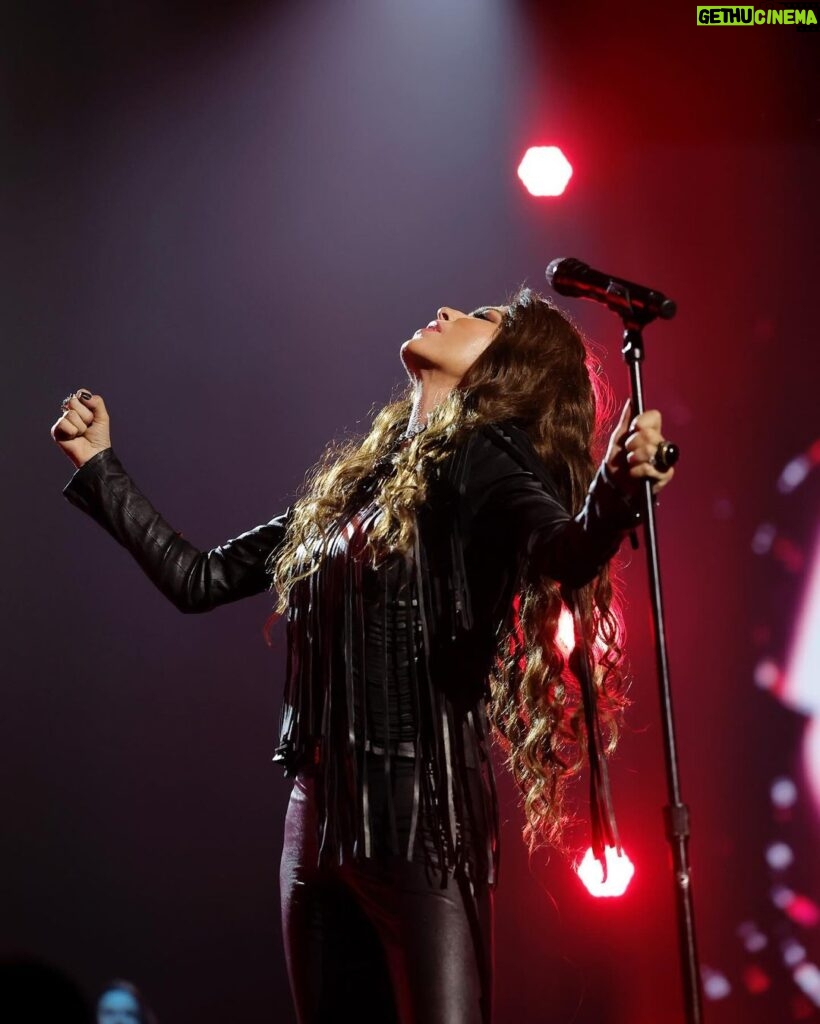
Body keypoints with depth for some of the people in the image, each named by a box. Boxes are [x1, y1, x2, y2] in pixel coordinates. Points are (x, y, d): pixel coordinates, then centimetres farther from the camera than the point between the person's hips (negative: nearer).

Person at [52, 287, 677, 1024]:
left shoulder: (484, 457, -3)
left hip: (423, 814, -7)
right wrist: (99, 464, 30)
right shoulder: (351, 477, 18)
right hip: (320, 818, 7)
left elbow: (565, 555, -23)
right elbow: (200, 579, 24)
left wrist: (615, 493, -45)